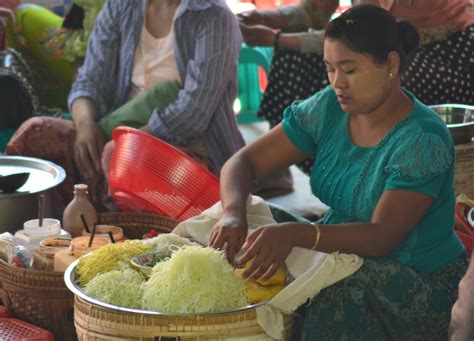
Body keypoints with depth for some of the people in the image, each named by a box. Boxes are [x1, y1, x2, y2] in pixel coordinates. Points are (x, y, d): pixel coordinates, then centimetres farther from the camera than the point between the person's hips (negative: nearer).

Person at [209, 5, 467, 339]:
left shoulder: (423, 141, -19)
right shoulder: (328, 109, -1)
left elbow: (382, 236, -27)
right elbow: (244, 162, -1)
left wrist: (296, 234, -43)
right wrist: (233, 213, -24)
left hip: (422, 279, -5)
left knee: (343, 296, -37)